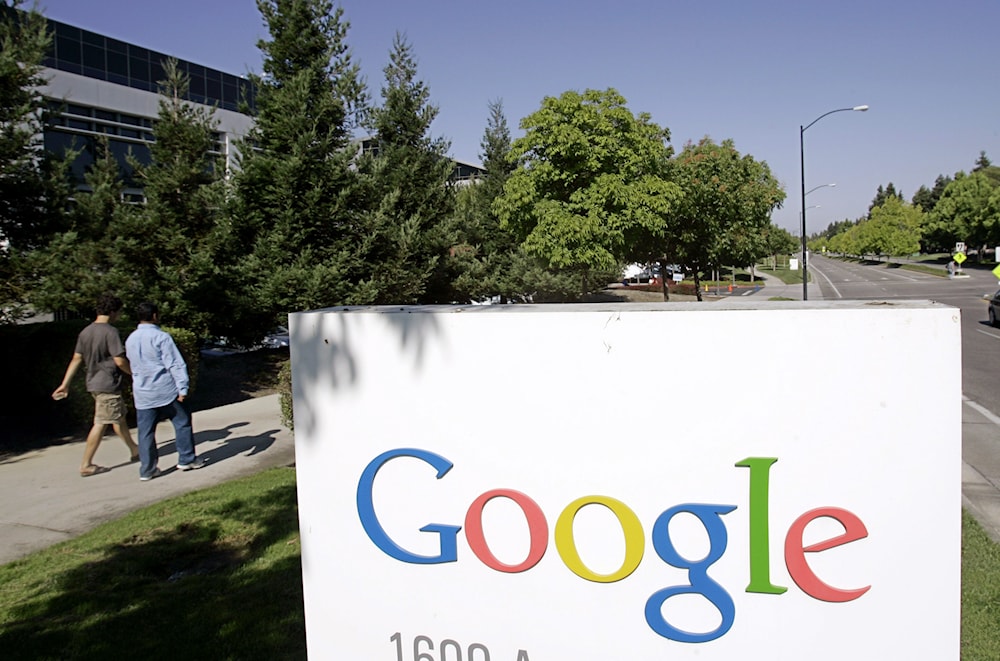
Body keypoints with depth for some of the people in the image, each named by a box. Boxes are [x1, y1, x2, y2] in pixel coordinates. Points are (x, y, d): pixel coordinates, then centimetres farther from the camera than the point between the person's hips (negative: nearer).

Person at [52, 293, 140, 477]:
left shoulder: (85, 332, 6)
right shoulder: (110, 332, -18)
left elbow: (76, 359, 8)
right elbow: (120, 361, -19)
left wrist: (65, 384, 10)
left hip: (94, 383, 9)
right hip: (108, 384, -9)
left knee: (119, 418, 20)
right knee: (100, 424, -3)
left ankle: (135, 451, 33)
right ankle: (86, 465, 1)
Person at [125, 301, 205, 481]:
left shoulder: (130, 340, 10)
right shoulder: (161, 337, -11)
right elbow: (176, 364, -15)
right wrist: (182, 388, -14)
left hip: (142, 394, 6)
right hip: (166, 391, -6)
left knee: (146, 432, 7)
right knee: (182, 423, 9)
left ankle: (147, 469, 9)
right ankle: (186, 459, 14)